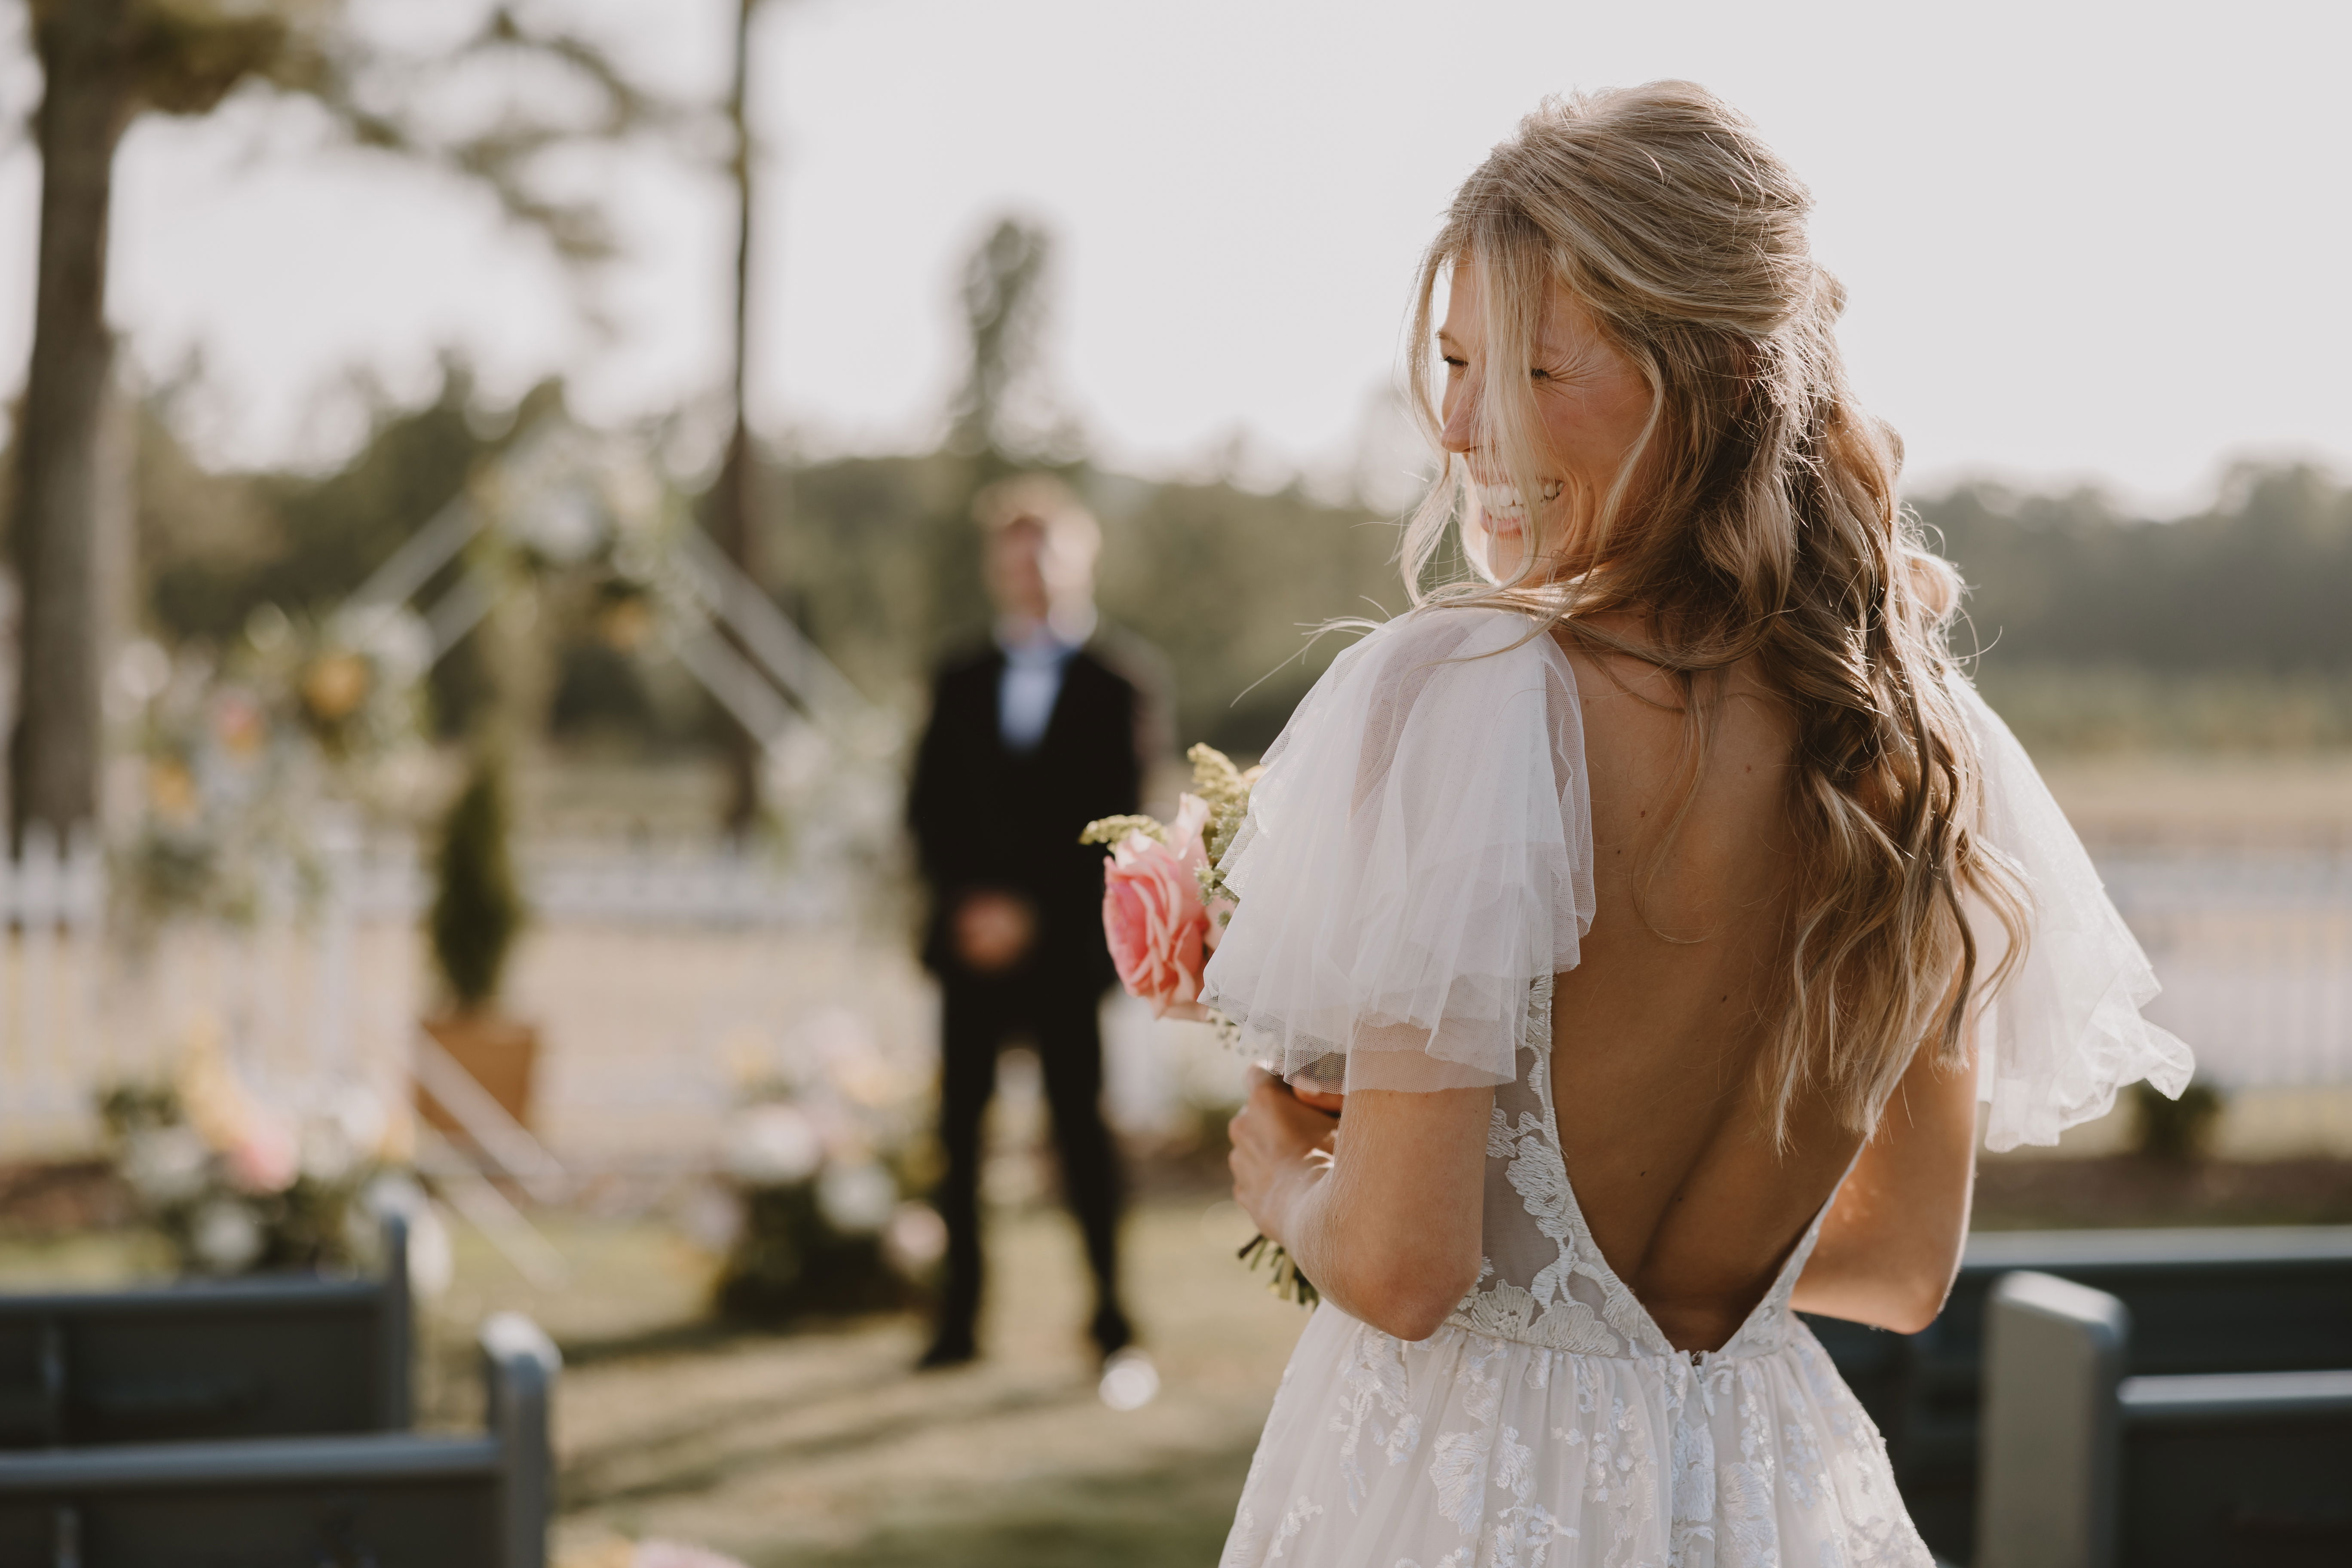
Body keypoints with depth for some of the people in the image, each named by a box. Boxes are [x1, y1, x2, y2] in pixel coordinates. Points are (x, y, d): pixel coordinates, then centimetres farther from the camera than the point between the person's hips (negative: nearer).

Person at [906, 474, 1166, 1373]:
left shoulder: (1117, 679, 2)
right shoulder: (962, 684, 16)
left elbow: (1113, 815, -5)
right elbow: (928, 808, 11)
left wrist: (1031, 908, -11)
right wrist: (965, 900, -5)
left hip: (1063, 938, -4)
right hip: (974, 936, 4)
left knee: (1079, 1122, -3)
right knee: (961, 1124, 1)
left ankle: (1109, 1307, 6)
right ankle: (959, 1317, 6)